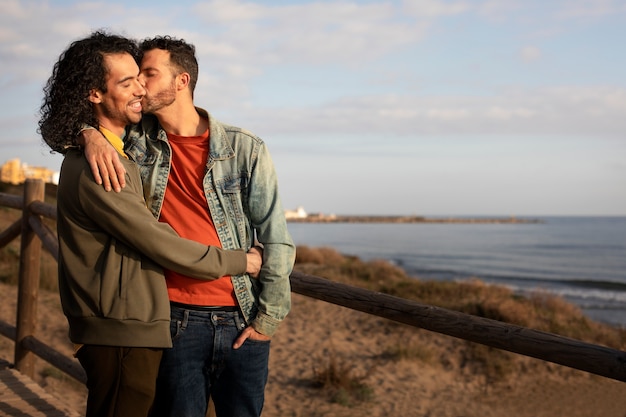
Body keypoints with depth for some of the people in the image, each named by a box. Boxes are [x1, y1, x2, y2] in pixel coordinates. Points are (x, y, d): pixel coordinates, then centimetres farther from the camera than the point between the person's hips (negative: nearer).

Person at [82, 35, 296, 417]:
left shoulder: (245, 149, -2)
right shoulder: (137, 142, 5)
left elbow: (276, 240, -1)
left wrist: (269, 318, -3)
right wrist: (90, 134, -11)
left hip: (242, 320, -1)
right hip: (176, 319, 1)